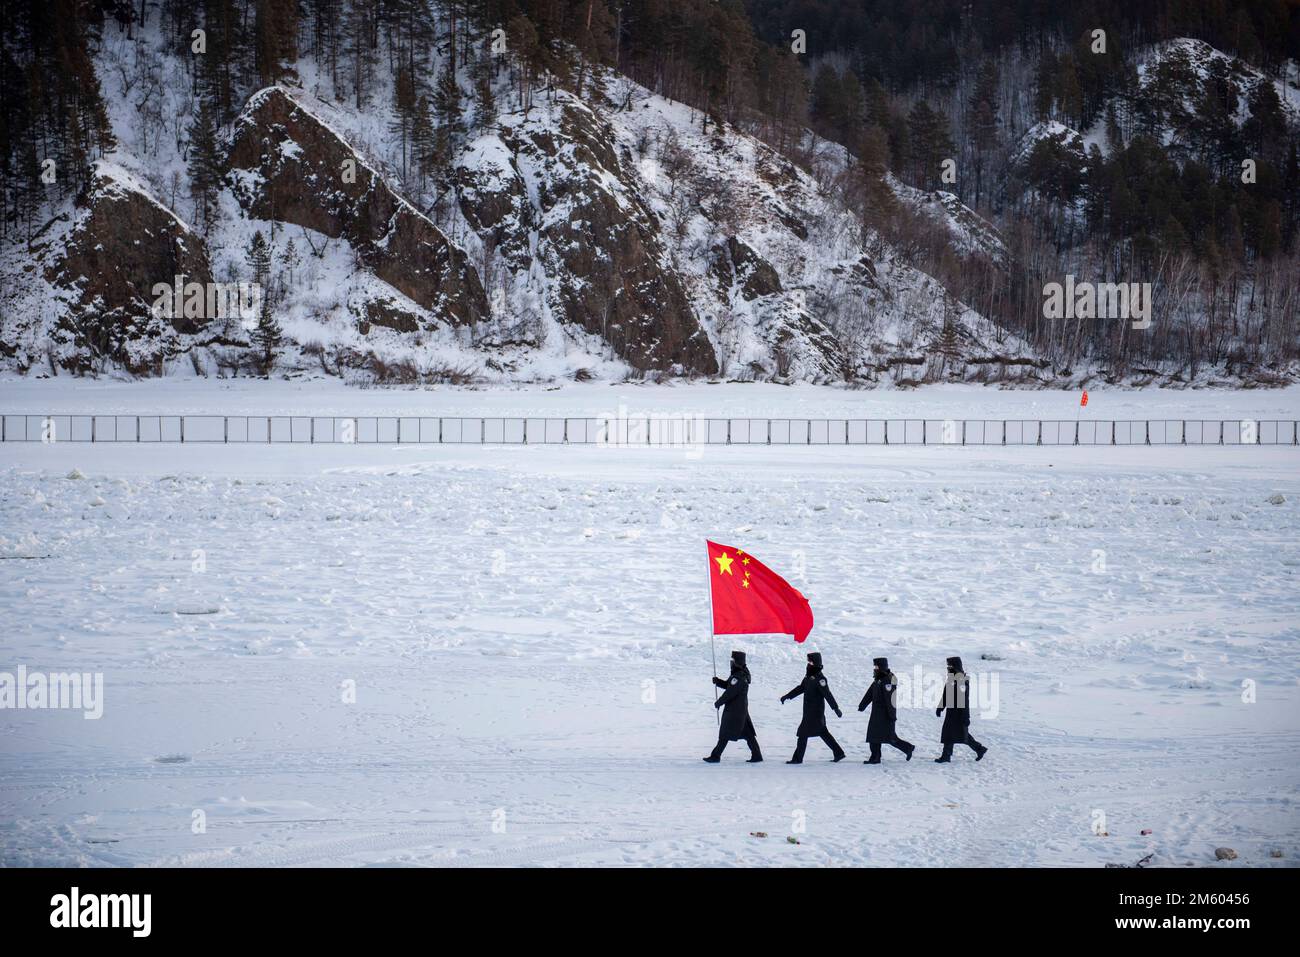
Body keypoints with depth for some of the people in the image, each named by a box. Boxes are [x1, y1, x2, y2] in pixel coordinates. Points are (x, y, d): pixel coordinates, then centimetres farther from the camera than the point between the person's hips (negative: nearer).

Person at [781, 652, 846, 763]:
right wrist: (787, 696, 22)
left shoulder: (819, 678, -18)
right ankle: (839, 753, 21)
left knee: (803, 734, -6)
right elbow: (800, 688, 22)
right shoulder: (809, 676, 10)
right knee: (823, 733, 15)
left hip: (815, 712, -9)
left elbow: (827, 694, -21)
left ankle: (797, 758, -1)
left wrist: (836, 708, -22)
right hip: (809, 711, 9)